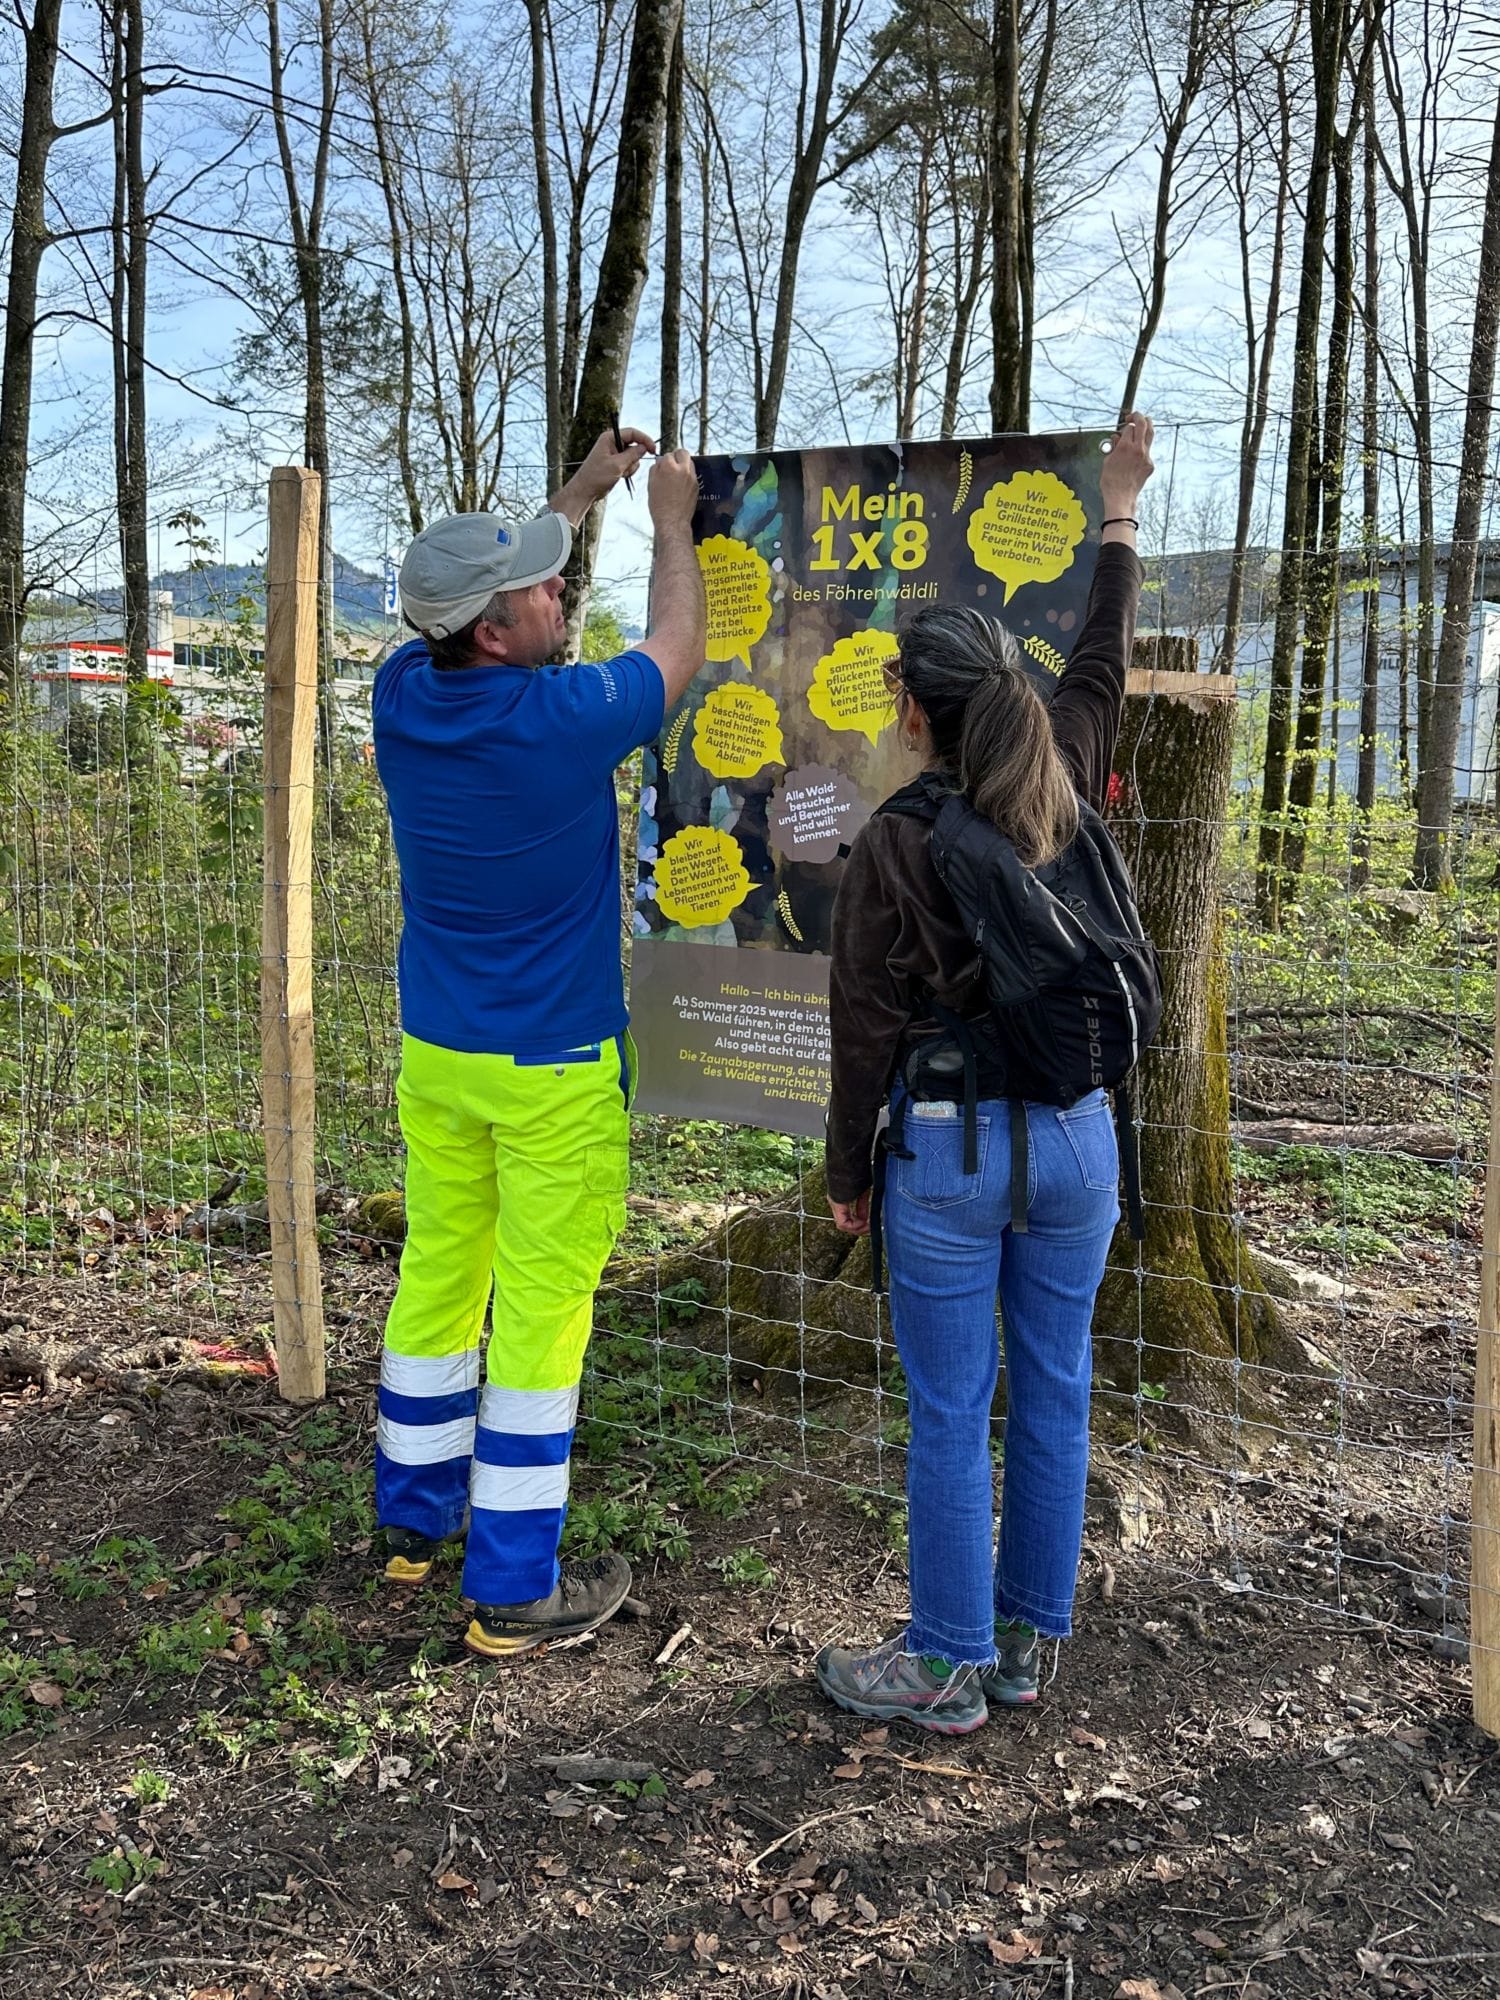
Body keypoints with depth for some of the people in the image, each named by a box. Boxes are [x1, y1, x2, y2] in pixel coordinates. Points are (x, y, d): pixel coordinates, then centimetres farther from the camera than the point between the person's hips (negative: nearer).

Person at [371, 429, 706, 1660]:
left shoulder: (405, 695, -4)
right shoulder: (561, 719, -21)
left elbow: (488, 590, 18)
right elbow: (679, 652, 0)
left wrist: (584, 492, 24)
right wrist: (671, 519, 14)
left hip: (435, 1053, 7)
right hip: (554, 1070, -6)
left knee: (437, 1273, 18)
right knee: (541, 1311, 2)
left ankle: (417, 1514, 34)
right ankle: (514, 1588, 12)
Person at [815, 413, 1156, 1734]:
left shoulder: (894, 844, -13)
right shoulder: (1064, 797, 0)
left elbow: (868, 1027, -9)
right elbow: (1102, 669, 19)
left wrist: (848, 1174, 4)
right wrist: (1117, 512, 32)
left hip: (951, 1151, -5)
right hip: (1077, 1139, 5)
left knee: (950, 1418, 6)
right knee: (1053, 1395, 15)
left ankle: (948, 1668, 20)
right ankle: (1025, 1640, 30)